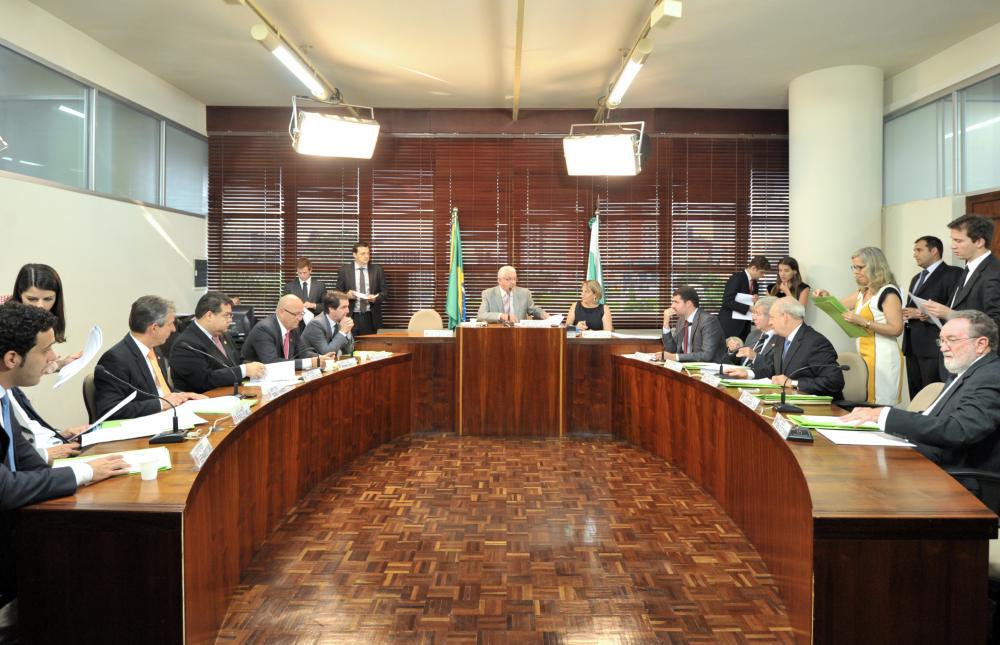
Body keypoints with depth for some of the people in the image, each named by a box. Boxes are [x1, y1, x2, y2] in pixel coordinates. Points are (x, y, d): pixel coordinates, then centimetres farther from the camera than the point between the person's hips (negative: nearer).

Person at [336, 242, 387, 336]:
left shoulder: (377, 270, 6)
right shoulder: (344, 270, 4)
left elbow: (385, 291, 6)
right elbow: (338, 292, 6)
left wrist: (376, 298, -13)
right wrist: (347, 294, -15)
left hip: (371, 317, 1)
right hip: (351, 317, -1)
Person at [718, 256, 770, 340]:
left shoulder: (755, 283, 12)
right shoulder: (737, 278, -12)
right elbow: (727, 301, -20)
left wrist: (756, 301, -3)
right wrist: (748, 308, -22)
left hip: (745, 326, 8)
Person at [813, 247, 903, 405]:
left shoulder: (888, 292, -11)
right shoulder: (863, 292, 15)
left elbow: (896, 329, -16)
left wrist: (863, 322, -22)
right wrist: (826, 297, 1)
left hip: (882, 357, -8)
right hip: (865, 356, 8)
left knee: (879, 407, -7)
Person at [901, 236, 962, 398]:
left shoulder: (952, 273, -4)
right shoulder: (916, 278, 24)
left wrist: (924, 315, -17)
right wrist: (906, 314, 4)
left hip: (934, 346, -8)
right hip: (912, 345, 8)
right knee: (916, 397, 9)